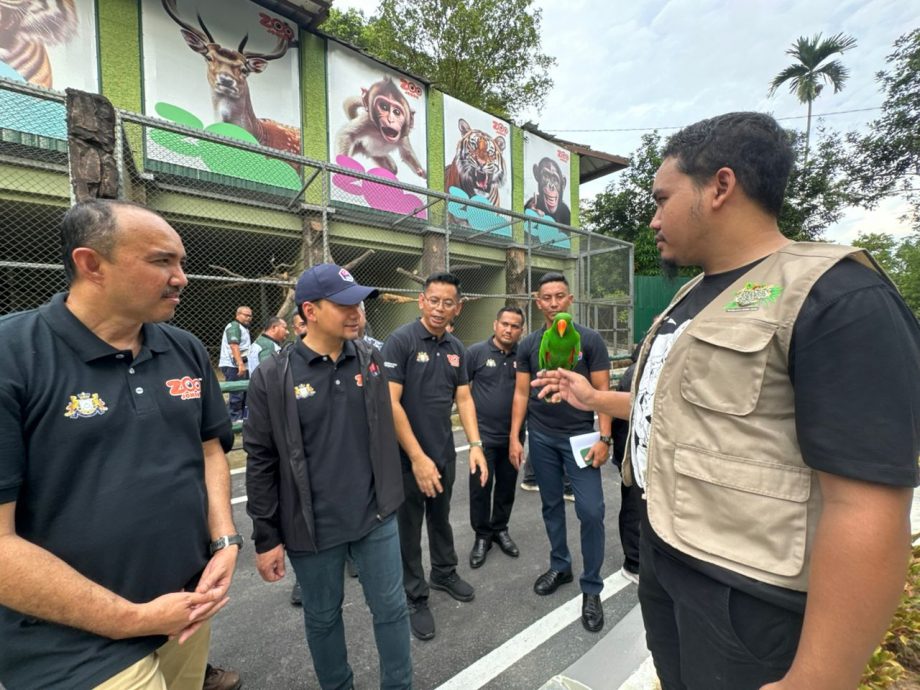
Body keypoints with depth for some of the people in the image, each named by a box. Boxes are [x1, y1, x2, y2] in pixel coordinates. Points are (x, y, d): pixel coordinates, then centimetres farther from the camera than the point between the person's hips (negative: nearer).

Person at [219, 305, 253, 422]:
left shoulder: (244, 328, 23)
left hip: (242, 366, 10)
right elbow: (234, 346, -21)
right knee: (236, 395, -10)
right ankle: (233, 420, -4)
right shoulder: (234, 326, -8)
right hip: (233, 366, -10)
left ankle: (241, 419, 20)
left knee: (245, 393, 12)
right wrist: (240, 364, -30)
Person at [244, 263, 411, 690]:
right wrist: (266, 536, -4)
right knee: (322, 617, 20)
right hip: (311, 527, -1)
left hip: (376, 517, 2)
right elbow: (261, 462, -7)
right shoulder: (273, 377, -12)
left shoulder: (371, 360, -2)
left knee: (391, 609, 15)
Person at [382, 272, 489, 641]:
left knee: (441, 518, 25)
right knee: (409, 528, 12)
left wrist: (475, 445, -5)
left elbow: (464, 399, 6)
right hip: (408, 456, -5)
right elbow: (390, 403, -20)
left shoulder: (456, 348, 3)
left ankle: (445, 572, 48)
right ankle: (415, 598, 33)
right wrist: (417, 457, -21)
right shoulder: (401, 340, -16)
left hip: (445, 452, 6)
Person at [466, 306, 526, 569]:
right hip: (484, 433, -3)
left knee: (507, 486, 16)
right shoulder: (476, 352, -6)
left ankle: (500, 529, 36)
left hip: (514, 434, 3)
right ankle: (482, 535, 24)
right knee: (480, 486, 3)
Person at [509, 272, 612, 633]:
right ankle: (559, 566, 36)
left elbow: (602, 392, -4)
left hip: (579, 436, -2)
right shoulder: (528, 345, 2)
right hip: (541, 437, 3)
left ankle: (591, 588, 17)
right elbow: (521, 393, 4)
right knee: (551, 505, 15)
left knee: (591, 511, -3)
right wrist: (514, 437, -1)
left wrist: (604, 437, -11)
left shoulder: (590, 340, -4)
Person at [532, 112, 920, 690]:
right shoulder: (695, 295, 7)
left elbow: (866, 511, -26)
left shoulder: (836, 297, -21)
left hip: (746, 591, -8)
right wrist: (593, 397, 20)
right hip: (662, 552, 8)